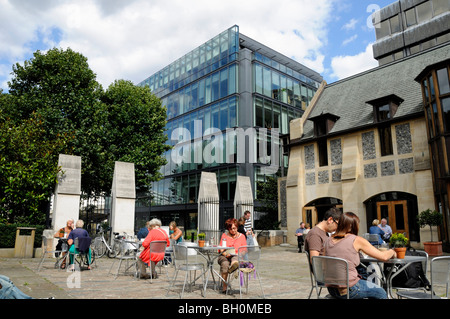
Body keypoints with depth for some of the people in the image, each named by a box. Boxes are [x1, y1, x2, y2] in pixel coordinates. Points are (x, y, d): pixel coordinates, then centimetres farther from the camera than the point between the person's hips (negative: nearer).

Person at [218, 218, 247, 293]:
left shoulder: (241, 236, 15)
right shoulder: (224, 235, 14)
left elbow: (244, 250, 9)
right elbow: (221, 249, 6)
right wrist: (226, 254, -14)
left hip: (237, 256, 0)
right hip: (224, 256, 0)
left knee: (234, 259, -37)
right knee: (225, 264, -34)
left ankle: (233, 266, -71)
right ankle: (224, 286, -34)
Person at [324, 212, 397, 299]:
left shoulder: (328, 241, 2)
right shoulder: (357, 240, -12)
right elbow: (383, 257, -4)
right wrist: (392, 251, 18)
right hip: (348, 290, -6)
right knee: (381, 293, 21)